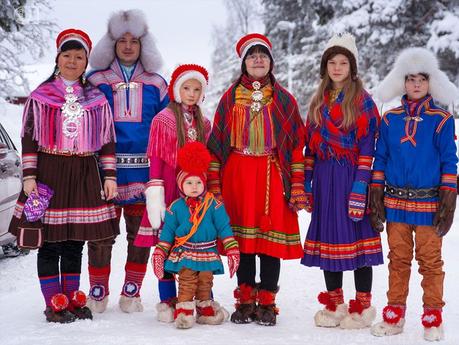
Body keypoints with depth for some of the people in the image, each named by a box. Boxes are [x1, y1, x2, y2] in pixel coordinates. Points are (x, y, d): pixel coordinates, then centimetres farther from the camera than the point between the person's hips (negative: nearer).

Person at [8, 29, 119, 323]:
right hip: (49, 172, -2)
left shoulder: (97, 99, 10)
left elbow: (108, 141, 11)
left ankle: (72, 300, 17)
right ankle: (53, 304, 5)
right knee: (50, 242, -2)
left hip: (84, 175, 2)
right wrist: (29, 176, -6)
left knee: (75, 242, 8)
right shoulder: (40, 97, 4)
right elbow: (29, 139, 2)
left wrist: (110, 176, 4)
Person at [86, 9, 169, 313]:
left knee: (141, 233, 3)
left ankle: (132, 292, 12)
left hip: (144, 170, 1)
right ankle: (98, 292, 9)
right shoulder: (95, 81, 9)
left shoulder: (156, 84, 13)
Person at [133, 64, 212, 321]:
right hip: (169, 191, -4)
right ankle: (168, 301, 10)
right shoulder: (163, 119, -1)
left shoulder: (204, 123, 13)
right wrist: (154, 197, -11)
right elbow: (155, 160, -5)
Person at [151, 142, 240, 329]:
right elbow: (168, 231, 6)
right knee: (186, 283, -9)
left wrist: (232, 250, -5)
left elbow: (224, 228, -1)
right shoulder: (176, 207, 0)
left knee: (205, 283, 12)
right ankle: (183, 311, -5)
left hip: (208, 253, 1)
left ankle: (205, 310, 26)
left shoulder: (214, 205, -2)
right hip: (184, 253, -1)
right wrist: (159, 253, 2)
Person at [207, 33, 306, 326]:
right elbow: (217, 142, 8)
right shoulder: (231, 97, 10)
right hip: (237, 174, 1)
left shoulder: (283, 99, 8)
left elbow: (296, 143, 5)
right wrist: (213, 183, 2)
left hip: (272, 176, -1)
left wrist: (298, 186, -2)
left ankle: (267, 302, 8)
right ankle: (245, 301, 12)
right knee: (242, 236, 3)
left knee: (272, 237, -2)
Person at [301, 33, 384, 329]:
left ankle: (362, 307, 10)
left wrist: (360, 189, -18)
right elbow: (310, 146, 15)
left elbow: (367, 149, -11)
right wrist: (307, 185, 9)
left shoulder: (363, 102, -5)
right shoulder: (319, 102, 14)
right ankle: (334, 304, 21)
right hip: (324, 180, 6)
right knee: (327, 238, 9)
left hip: (352, 178, -5)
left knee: (358, 236, -1)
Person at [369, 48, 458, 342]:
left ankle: (433, 320, 11)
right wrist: (376, 196, 5)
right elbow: (380, 159, 10)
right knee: (398, 259, 10)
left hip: (428, 203, -2)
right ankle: (394, 316, 18)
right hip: (395, 201, 3)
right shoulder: (390, 119, 7)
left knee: (430, 260, 1)